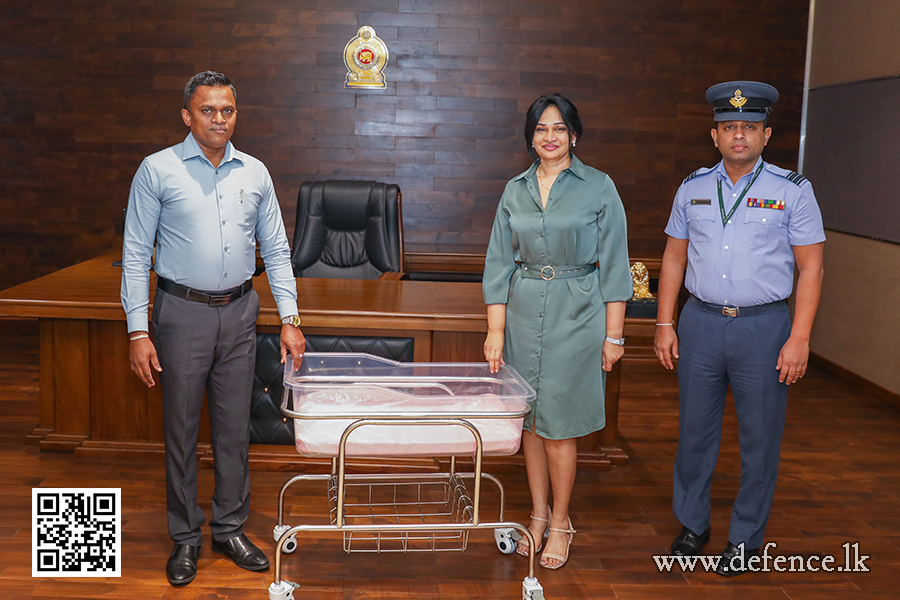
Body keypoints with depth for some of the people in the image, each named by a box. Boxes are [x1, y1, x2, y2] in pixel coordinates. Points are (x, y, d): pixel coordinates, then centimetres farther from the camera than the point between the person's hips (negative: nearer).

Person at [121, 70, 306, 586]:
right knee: (182, 429, 6)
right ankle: (186, 537, 21)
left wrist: (290, 317, 3)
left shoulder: (254, 173, 6)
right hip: (183, 312, -3)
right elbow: (136, 254, -3)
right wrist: (139, 331, -9)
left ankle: (230, 528, 25)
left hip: (239, 312, 3)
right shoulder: (158, 170, -3)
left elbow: (276, 250, 10)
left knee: (235, 427, 9)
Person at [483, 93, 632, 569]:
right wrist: (495, 329, 0)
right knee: (529, 420, 10)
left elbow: (613, 265, -3)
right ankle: (538, 515, 25)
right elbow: (499, 263, 7)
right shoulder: (516, 190, 7)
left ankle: (560, 522, 18)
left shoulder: (599, 188, -3)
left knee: (558, 424, -1)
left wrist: (614, 334, -6)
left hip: (576, 315, -4)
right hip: (523, 312, 4)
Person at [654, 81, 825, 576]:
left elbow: (811, 268, -3)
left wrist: (799, 339, -10)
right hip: (701, 322, 3)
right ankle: (692, 525, 29)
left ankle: (745, 539, 22)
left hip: (764, 326, -2)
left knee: (760, 438, 6)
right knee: (695, 429, 11)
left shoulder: (792, 190, -2)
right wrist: (665, 324, 6)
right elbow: (674, 258, 11)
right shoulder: (694, 188, 6)